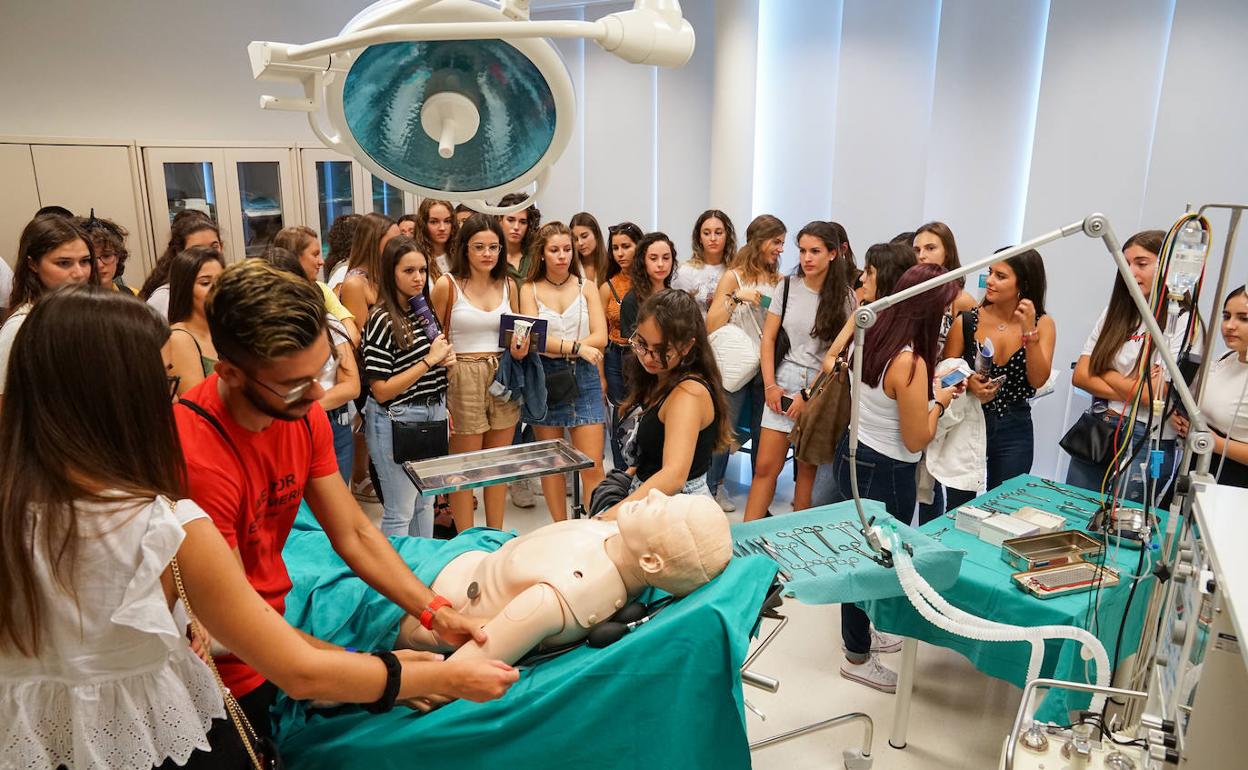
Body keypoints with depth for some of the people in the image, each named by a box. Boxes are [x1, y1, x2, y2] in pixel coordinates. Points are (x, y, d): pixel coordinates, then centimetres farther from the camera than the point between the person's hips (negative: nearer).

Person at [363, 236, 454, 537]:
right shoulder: (382, 321, -16)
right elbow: (381, 391, -18)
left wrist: (445, 359, 1)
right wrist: (429, 360, -18)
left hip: (432, 415, 8)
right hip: (396, 421, -7)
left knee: (425, 503, 20)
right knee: (400, 513, 4)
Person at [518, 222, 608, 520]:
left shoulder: (587, 287, 6)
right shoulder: (529, 290, 4)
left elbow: (600, 338, -5)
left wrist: (556, 346, -14)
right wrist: (575, 347, -19)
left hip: (583, 377, 0)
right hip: (544, 378, 0)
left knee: (592, 465, -4)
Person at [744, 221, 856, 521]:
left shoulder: (845, 297, -3)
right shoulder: (787, 287, 4)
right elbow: (768, 338, 6)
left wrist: (808, 395, -9)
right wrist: (770, 385, -3)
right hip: (784, 383, 2)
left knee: (808, 468, 7)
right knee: (765, 467, 0)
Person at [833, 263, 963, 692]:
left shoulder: (872, 340, 0)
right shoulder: (911, 362, -26)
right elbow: (916, 439, -19)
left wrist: (928, 387, 17)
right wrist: (939, 401, -5)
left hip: (853, 455, 9)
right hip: (885, 475, -9)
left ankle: (860, 631, 43)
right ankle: (858, 657, 24)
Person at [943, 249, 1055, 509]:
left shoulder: (1042, 324, -2)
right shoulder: (966, 321, -6)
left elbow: (1038, 380, -12)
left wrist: (1029, 331, -20)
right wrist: (968, 382, -21)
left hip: (1014, 430, 1)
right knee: (958, 509, 6)